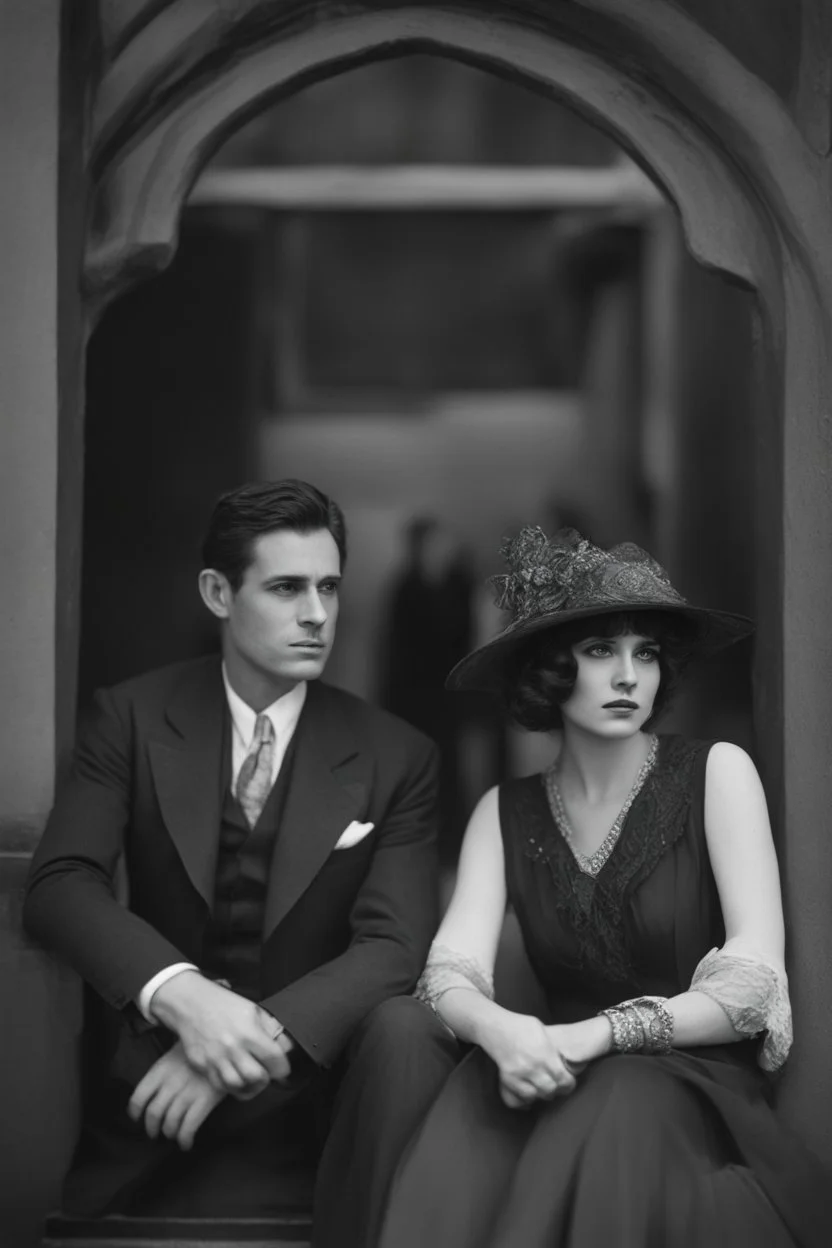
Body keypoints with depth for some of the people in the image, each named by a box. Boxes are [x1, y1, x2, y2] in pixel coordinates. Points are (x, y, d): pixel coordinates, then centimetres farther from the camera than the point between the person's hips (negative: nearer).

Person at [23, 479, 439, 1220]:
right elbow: (60, 884, -11)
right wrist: (178, 993, -30)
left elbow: (394, 945, -10)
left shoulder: (396, 758, 0)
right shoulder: (133, 717, 0)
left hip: (298, 1100, 0)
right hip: (144, 1087, 0)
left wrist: (258, 1040, -27)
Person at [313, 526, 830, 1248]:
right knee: (403, 1031, -24)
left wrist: (601, 1034, -24)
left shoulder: (717, 772, -1)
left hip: (696, 1086, -3)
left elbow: (756, 983, -9)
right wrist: (497, 1028, -30)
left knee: (621, 1106, -37)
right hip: (565, 1084, 3)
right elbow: (452, 973, -5)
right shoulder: (506, 812, 8)